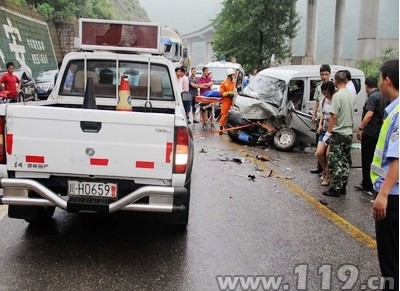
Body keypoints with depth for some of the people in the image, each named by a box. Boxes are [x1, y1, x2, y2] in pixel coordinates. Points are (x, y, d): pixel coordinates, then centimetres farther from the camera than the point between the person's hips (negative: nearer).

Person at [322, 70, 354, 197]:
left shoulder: (337, 95, -16)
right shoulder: (351, 95, 7)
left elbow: (334, 116, -18)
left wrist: (328, 133, -13)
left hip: (338, 133, -7)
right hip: (349, 133, 7)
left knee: (336, 162, -2)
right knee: (346, 162, 12)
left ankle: (335, 189, 1)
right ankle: (343, 187, 19)